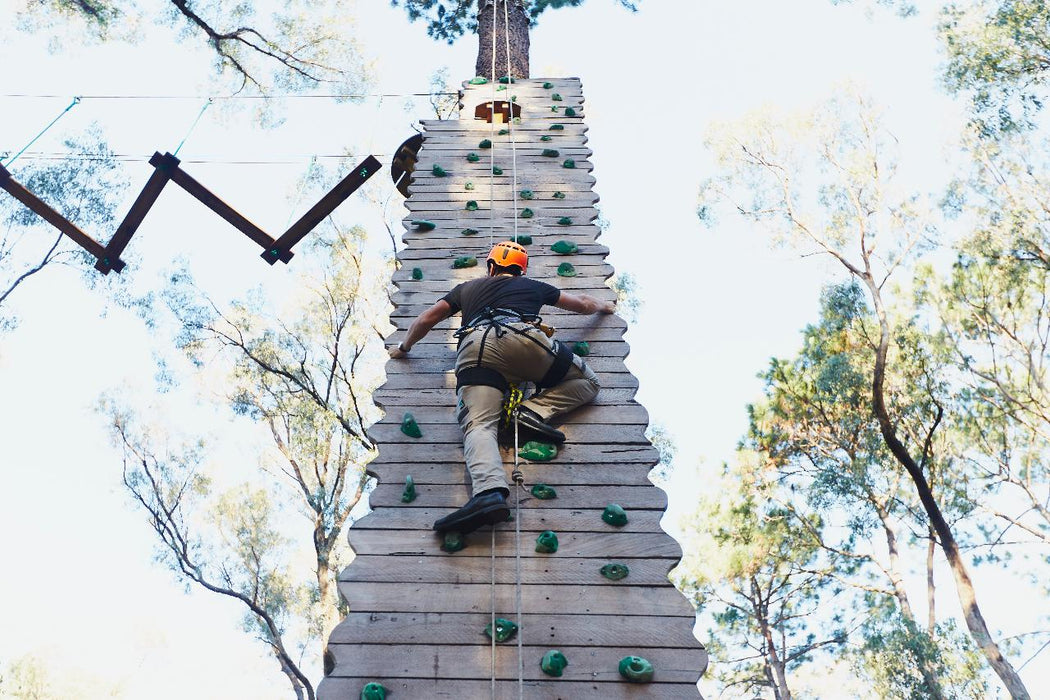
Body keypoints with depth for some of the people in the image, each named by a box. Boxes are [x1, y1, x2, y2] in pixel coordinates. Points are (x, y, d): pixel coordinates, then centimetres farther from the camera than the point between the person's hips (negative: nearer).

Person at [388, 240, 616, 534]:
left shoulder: (468, 288, 37)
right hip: (524, 338, -1)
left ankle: (488, 491, -43)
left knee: (479, 424, -15)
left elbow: (426, 319, 35)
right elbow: (584, 303, 47)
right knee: (587, 382, 16)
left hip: (475, 347, 1)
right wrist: (604, 305, 69)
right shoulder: (532, 286, 36)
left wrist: (404, 347, 52)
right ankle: (535, 410, -8)